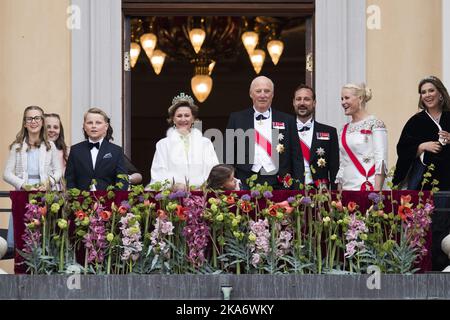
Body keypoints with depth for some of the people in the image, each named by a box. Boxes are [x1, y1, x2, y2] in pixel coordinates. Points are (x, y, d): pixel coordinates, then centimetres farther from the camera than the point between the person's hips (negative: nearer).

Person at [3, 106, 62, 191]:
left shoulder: (50, 146, 10)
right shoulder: (17, 146, 7)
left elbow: (58, 171, 13)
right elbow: (7, 174, 4)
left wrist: (49, 183, -7)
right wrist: (24, 186, -9)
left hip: (46, 192, 0)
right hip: (23, 193, 0)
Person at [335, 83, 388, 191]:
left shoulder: (375, 124, -4)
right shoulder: (345, 129, 16)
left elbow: (381, 162, -10)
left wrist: (376, 192, -18)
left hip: (368, 188, -6)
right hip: (346, 188, 6)